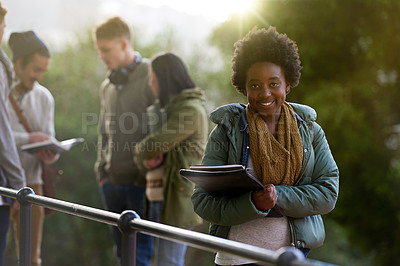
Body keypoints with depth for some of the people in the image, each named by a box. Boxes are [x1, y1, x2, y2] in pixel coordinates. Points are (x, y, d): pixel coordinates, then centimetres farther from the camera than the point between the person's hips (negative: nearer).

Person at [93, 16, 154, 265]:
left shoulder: (150, 78, -9)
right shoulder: (108, 86, 15)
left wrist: (148, 172, -15)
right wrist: (101, 169, 13)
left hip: (140, 182, -7)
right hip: (113, 180, 7)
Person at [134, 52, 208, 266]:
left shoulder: (191, 110, -15)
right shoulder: (172, 107, 17)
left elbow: (156, 144, -18)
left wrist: (140, 152, 3)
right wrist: (147, 157, -3)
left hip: (179, 197, -9)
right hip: (162, 193, 9)